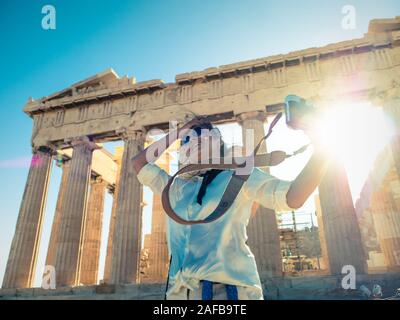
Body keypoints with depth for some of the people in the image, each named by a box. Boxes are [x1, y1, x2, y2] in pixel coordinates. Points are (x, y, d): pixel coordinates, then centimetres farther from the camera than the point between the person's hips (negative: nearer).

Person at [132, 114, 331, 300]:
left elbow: (293, 198, -4)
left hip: (228, 286, -4)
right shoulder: (176, 187, 20)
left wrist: (320, 151, -15)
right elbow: (139, 162, 27)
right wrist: (177, 132, 24)